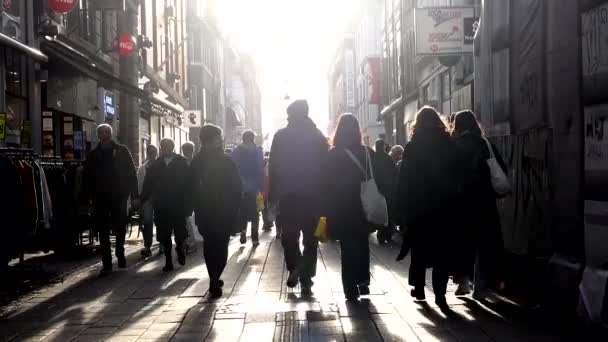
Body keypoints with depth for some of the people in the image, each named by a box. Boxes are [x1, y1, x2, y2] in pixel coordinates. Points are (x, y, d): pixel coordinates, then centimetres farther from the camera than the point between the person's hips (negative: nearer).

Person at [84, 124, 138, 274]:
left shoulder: (122, 151, 1)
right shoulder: (93, 155, 6)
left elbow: (132, 173, 0)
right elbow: (88, 178, 8)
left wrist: (134, 195, -6)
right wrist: (89, 198, -1)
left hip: (119, 197, -1)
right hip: (100, 198, 1)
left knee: (120, 229, 8)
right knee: (103, 232, 1)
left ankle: (120, 255, 29)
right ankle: (106, 263, 5)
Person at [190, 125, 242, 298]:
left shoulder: (196, 161, 1)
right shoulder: (226, 160, -11)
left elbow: (191, 186, 5)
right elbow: (237, 186, -9)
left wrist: (196, 207, 14)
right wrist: (235, 206, 2)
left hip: (203, 211, 4)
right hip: (224, 211, -4)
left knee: (209, 244, 17)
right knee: (221, 245, 3)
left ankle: (214, 279, 23)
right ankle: (215, 281, -6)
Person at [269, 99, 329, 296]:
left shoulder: (281, 136, -1)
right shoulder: (318, 137, 4)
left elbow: (274, 168, -3)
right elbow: (325, 168, 1)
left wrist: (273, 196, 1)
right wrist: (323, 195, 5)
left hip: (287, 196, -1)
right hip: (313, 196, 1)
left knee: (289, 236, 15)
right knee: (310, 239, 8)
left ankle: (294, 268, -2)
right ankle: (306, 279, 1)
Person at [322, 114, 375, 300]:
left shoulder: (332, 155, -8)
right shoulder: (368, 153, -4)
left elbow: (327, 185, -7)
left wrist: (328, 212, -2)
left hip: (342, 210, -2)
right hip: (365, 209, 2)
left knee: (348, 248, 6)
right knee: (362, 245, 19)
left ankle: (351, 288, 5)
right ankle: (363, 282, 21)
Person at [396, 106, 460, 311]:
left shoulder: (413, 147, -4)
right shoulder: (449, 144, 1)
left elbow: (404, 179, -6)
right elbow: (457, 175, 1)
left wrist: (403, 206, -2)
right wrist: (453, 199, 6)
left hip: (419, 206, -1)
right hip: (444, 205, 1)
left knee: (419, 247, 14)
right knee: (442, 249, 3)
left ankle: (419, 287, 20)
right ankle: (440, 293, -3)